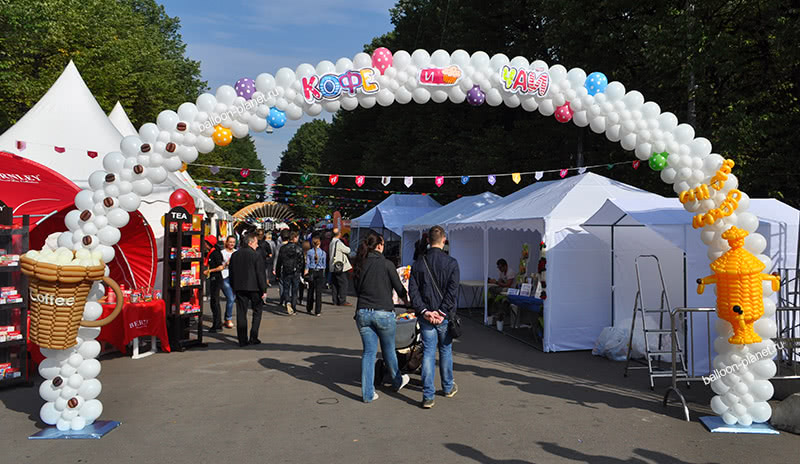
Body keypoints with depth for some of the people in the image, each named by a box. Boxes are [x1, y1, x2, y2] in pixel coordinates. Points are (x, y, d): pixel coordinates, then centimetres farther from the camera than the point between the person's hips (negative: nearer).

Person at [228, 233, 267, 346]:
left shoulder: (235, 255, 7)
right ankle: (253, 338, 6)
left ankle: (242, 340, 6)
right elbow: (261, 273, -11)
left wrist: (234, 287, 20)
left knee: (241, 313, 6)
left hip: (239, 288, 4)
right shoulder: (256, 256, -10)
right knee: (257, 312, 10)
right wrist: (264, 289, -6)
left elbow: (231, 273, 13)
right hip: (254, 287, -4)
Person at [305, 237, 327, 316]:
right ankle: (318, 311, -2)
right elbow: (324, 265, 4)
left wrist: (306, 273, 3)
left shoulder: (309, 252, -4)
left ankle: (309, 309, 26)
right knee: (318, 292, 0)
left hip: (311, 272, 1)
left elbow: (307, 263, -3)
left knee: (310, 291, 15)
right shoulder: (323, 253, -3)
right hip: (320, 272, -1)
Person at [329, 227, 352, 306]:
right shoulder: (338, 243, -16)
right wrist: (348, 248, 10)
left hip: (333, 267, 9)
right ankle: (342, 301, -5)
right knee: (343, 283, -5)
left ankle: (335, 300, 15)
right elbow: (347, 250, -11)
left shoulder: (332, 242, 12)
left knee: (335, 284, 12)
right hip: (340, 267, -9)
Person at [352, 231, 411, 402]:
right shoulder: (386, 264, -6)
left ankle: (368, 393, 8)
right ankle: (397, 382, 37)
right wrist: (408, 299, 19)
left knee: (368, 352, 9)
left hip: (363, 313, 4)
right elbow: (399, 288, 0)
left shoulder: (360, 265, 6)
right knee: (389, 350, 15)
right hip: (383, 313, -3)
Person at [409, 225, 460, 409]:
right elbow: (453, 290, -12)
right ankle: (448, 387, 33)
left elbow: (413, 290, -4)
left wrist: (424, 311, -8)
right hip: (445, 316, -1)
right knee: (446, 349, 17)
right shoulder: (451, 262, -5)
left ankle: (428, 396, -1)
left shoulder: (418, 263, 2)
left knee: (428, 352, 3)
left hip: (426, 316, 1)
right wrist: (443, 312, -11)